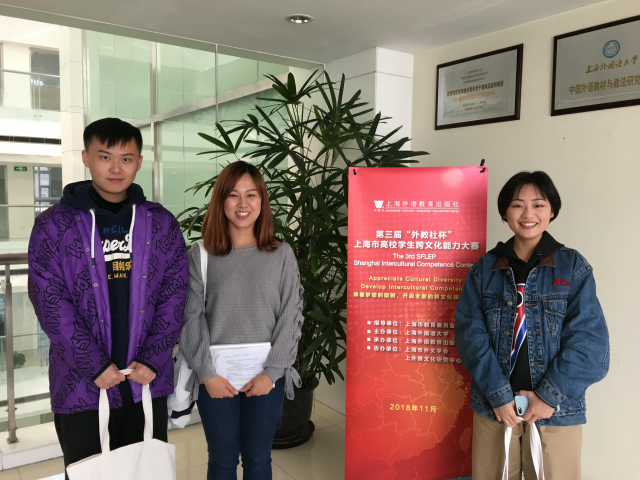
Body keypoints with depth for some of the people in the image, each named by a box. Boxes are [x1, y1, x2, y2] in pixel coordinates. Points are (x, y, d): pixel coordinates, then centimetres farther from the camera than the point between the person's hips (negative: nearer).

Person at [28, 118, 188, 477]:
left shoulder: (161, 223, 2)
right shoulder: (54, 225, -3)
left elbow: (175, 295, 0)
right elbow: (50, 301, -8)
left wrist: (152, 359, -8)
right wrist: (94, 366, -13)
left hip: (148, 380, 2)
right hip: (81, 384, -1)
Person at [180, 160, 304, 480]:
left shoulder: (282, 254, 0)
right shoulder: (200, 256, -1)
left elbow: (291, 316, -3)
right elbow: (191, 318, -3)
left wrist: (271, 372, -9)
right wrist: (207, 373, -9)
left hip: (266, 378, 0)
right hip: (216, 379, 0)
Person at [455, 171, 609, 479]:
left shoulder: (573, 267, -1)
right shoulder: (485, 268, 2)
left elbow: (588, 340, -7)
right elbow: (470, 333, -5)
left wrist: (549, 395, -13)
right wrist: (498, 394, -13)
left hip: (557, 411, -1)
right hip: (494, 407, 1)